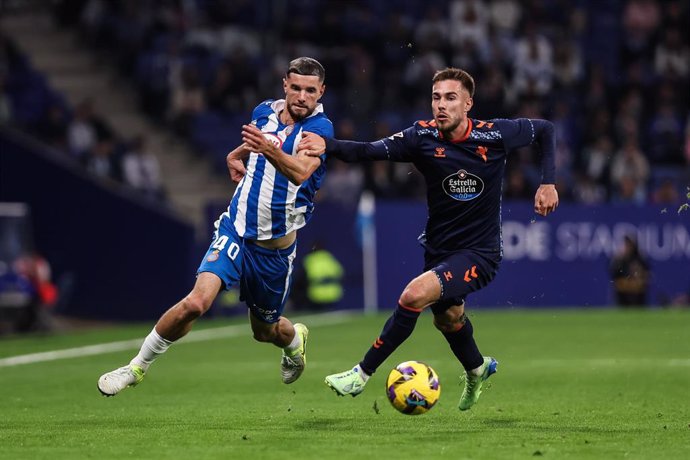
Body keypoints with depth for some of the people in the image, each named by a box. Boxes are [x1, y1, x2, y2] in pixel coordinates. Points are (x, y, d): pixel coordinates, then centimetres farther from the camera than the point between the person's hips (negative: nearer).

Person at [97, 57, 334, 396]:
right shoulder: (264, 111, 0)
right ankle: (138, 366, -6)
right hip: (236, 229, 2)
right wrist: (237, 155, 8)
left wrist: (268, 148, -52)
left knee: (265, 330, 15)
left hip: (276, 246, -2)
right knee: (196, 302, -21)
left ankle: (295, 338, 53)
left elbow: (300, 172, -36)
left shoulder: (320, 128, -15)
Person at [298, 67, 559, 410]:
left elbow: (545, 130, 1)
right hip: (438, 250, 5)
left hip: (479, 254, -5)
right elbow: (370, 151, -25)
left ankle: (362, 374, -13)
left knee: (414, 295, -26)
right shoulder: (423, 136, -13)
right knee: (447, 319, 27)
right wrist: (328, 146, -43)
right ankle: (476, 369, 61)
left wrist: (547, 183, -7)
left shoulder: (494, 135, -17)